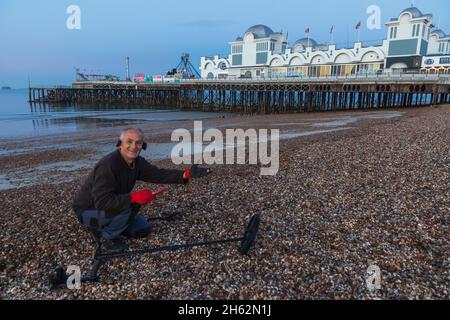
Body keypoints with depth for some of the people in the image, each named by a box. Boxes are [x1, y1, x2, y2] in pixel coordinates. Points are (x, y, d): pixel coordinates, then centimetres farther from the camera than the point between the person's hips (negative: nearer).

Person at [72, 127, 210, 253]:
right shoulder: (108, 165, -33)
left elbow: (158, 174, -11)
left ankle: (104, 227, 18)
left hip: (113, 206, 8)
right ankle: (106, 238, -8)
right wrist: (133, 197, -45)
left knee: (143, 229, 9)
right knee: (131, 204, -31)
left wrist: (186, 174, -23)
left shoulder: (137, 162, -7)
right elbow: (101, 202, -39)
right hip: (88, 211, -8)